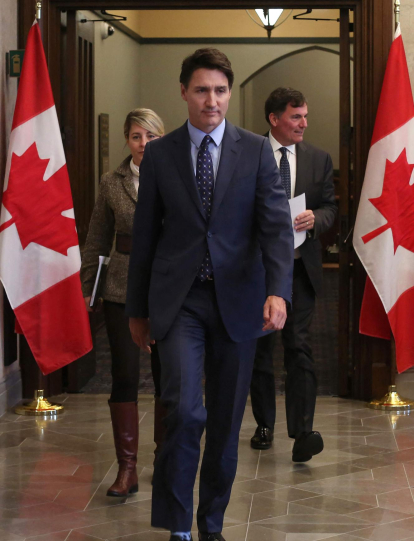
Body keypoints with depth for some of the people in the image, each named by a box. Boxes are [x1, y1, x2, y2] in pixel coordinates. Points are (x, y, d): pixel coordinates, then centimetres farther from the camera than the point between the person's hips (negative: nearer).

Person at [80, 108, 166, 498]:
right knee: (124, 377, -5)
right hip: (123, 290, 0)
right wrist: (85, 288, 9)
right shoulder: (111, 184, 4)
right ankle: (127, 468, 0)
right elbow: (97, 241, 9)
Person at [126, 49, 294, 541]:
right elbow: (144, 236, 8)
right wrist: (137, 309, 10)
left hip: (236, 300, 1)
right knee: (185, 410, -17)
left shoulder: (256, 151, 2)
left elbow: (276, 224, -6)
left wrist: (277, 291, -22)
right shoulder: (159, 154, 3)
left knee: (226, 421, 9)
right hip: (179, 299, -1)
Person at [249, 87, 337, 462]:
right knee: (259, 347, 10)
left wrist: (315, 219, -13)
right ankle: (264, 425, 24)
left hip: (301, 266, 0)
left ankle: (302, 433, -15)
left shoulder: (319, 159, 6)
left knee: (299, 346, -10)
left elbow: (330, 206, 8)